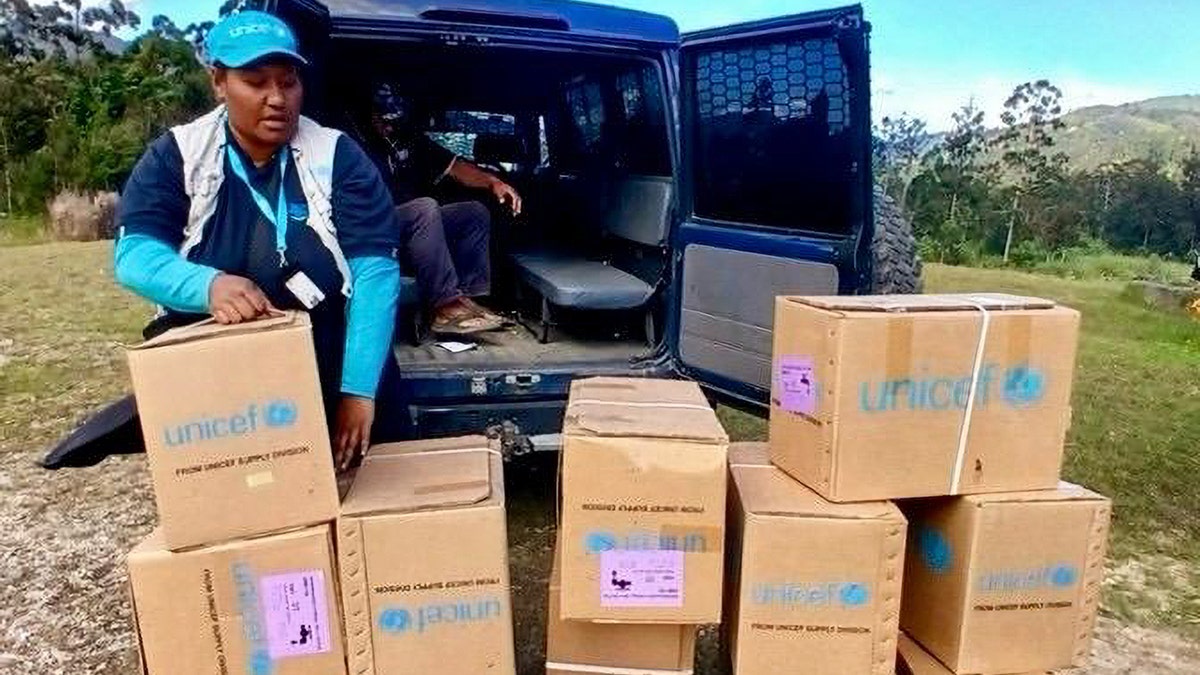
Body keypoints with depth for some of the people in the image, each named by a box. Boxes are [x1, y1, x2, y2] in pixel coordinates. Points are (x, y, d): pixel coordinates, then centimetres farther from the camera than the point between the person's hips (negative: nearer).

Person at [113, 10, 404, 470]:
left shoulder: (337, 156, -4)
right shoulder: (176, 156, 2)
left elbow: (375, 269, -13)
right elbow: (134, 254, -8)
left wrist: (358, 389, -23)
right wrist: (209, 285, -33)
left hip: (326, 363, 0)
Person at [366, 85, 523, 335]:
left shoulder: (412, 139, 15)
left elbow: (453, 166, 8)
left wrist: (492, 182, -9)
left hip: (419, 225, 7)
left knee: (475, 212, -6)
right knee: (426, 208, -33)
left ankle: (469, 297, -18)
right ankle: (444, 306, -35)